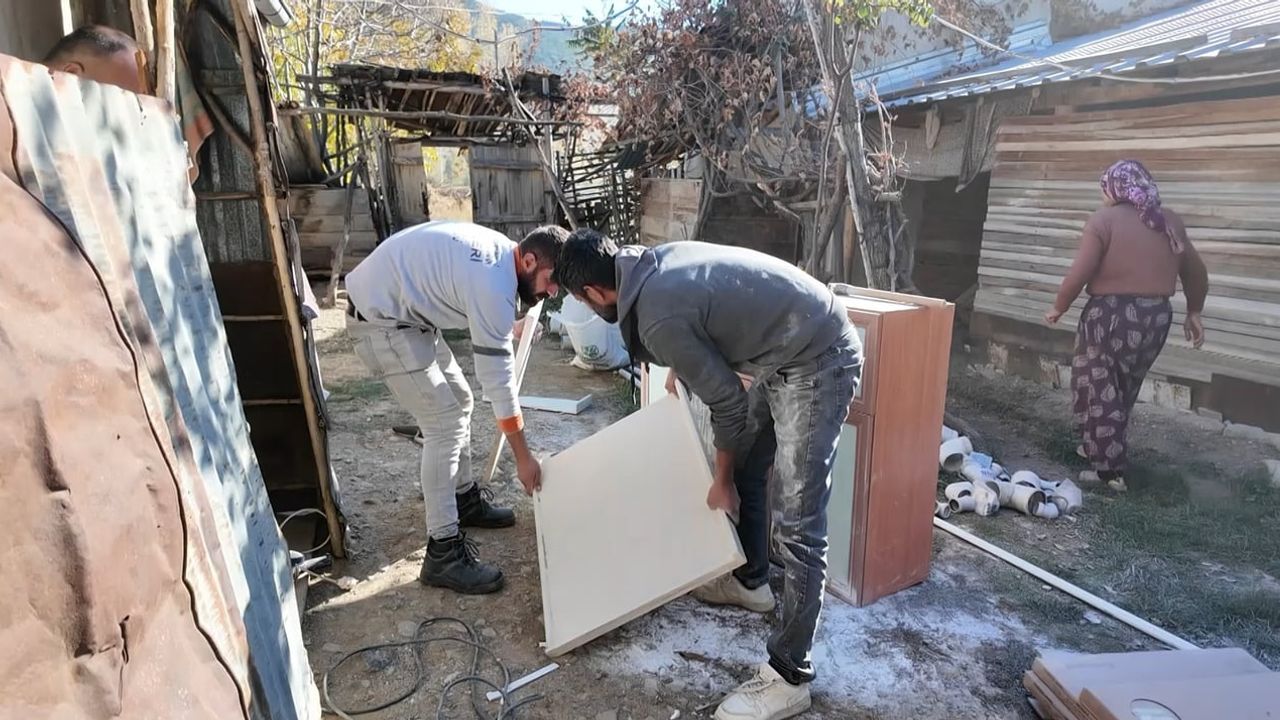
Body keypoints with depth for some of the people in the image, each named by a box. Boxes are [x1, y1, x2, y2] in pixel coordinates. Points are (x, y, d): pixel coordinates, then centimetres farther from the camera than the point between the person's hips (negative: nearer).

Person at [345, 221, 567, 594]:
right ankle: (443, 552, -6)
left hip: (400, 309, 11)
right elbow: (498, 376, -22)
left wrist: (505, 327, 27)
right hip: (380, 321, -11)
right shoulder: (494, 284, -26)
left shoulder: (499, 251, 2)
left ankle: (465, 498, 31)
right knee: (445, 423, -12)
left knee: (459, 400, 15)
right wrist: (523, 457, -15)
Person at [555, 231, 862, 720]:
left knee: (797, 524, -8)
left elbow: (727, 402, -16)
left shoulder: (659, 318, -23)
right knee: (744, 467, 21)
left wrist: (721, 481, 0)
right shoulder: (657, 261, 4)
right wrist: (680, 367, 39)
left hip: (817, 363, -11)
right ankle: (750, 580, 41)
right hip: (788, 352, 11)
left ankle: (789, 677, 3)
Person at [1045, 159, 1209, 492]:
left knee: (1099, 391, 3)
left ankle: (1110, 469, 4)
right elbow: (1197, 273, 17)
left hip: (1112, 315, -6)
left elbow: (1079, 274, -14)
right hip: (1156, 317, 7)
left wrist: (1058, 308, 0)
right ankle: (1100, 447, 35)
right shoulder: (1170, 221, 10)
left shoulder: (1104, 220, -8)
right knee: (1124, 390, 20)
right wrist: (1194, 312, 29)